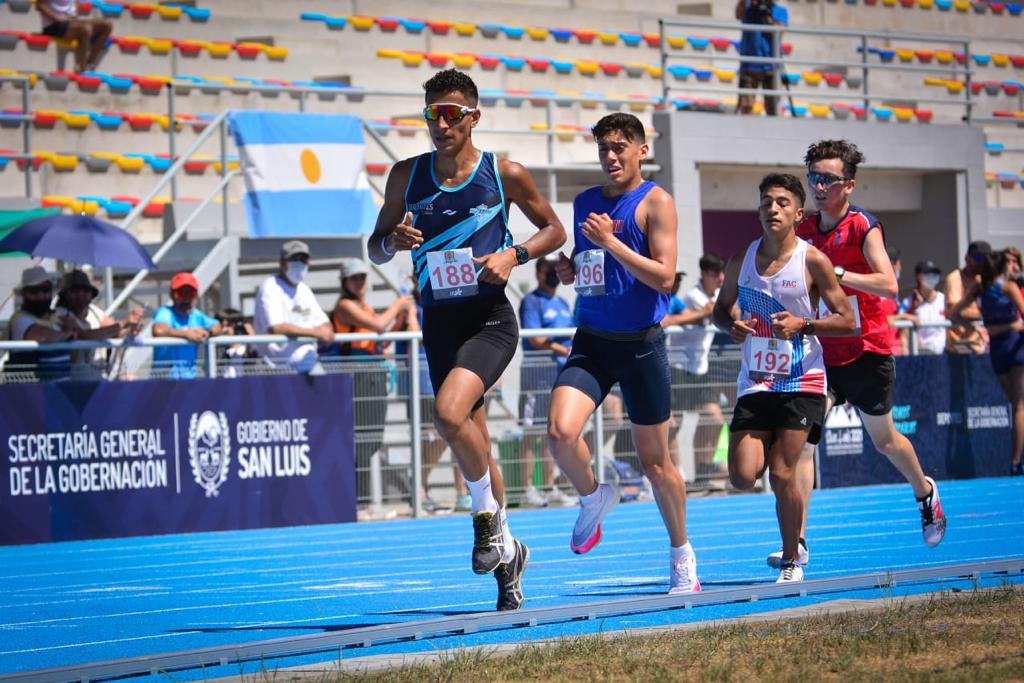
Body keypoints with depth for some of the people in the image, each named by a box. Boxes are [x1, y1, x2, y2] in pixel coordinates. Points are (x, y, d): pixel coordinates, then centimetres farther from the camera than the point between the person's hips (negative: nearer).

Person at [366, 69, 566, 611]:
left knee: (449, 413, -28)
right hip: (439, 322, 4)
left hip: (490, 319, -4)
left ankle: (488, 511, -4)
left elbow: (554, 230, 8)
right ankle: (506, 553, 27)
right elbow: (375, 249, 11)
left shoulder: (504, 174, -4)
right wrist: (394, 240, -12)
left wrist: (514, 255, -10)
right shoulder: (407, 176, 3)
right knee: (474, 446, 10)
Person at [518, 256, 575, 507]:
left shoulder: (563, 303, 18)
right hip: (537, 371, -7)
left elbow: (574, 337, 21)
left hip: (562, 371, 7)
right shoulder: (531, 302, -6)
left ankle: (550, 488, 15)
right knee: (531, 433, -5)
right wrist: (565, 350, -18)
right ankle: (528, 489, -4)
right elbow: (536, 339, -15)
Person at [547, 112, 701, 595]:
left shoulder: (656, 202, -7)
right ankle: (593, 499, 10)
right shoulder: (584, 203, 11)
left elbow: (664, 277, -15)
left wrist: (611, 242, -21)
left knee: (655, 461, 5)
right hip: (591, 341, 4)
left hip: (641, 343, -4)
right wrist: (568, 269, 2)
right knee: (561, 433, -20)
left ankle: (682, 558, 22)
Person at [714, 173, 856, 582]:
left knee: (782, 474, -8)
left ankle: (791, 561, 9)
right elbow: (721, 309, 17)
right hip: (754, 383, 3)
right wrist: (731, 327, -7)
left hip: (801, 382, -3)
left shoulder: (813, 261, -6)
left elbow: (847, 320, -5)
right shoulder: (742, 260, 4)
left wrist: (803, 325, -20)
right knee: (743, 477, -7)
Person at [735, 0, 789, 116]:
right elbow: (738, 15, -16)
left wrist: (767, 17, -20)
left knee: (772, 109, 2)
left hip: (771, 66, 0)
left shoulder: (780, 11, 7)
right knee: (746, 107, -7)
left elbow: (777, 33, -8)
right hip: (749, 66, 0)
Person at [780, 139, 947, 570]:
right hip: (821, 352, 3)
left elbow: (888, 284, -23)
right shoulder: (803, 231, 4)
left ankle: (925, 494, 46)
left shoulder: (863, 227, -11)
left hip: (866, 352, -3)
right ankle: (797, 542, -19)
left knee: (883, 440, 14)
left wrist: (835, 274, -32)